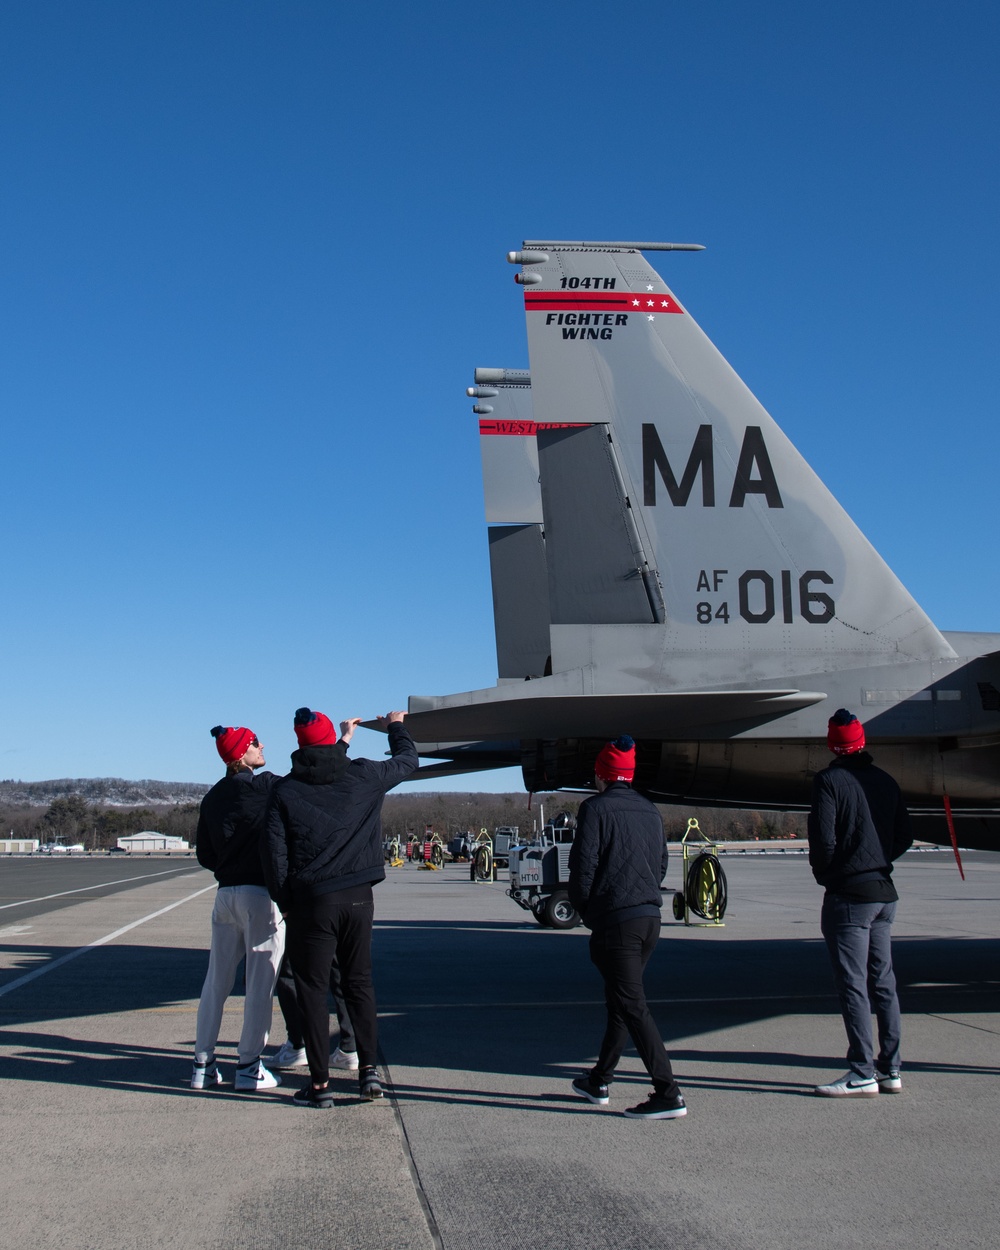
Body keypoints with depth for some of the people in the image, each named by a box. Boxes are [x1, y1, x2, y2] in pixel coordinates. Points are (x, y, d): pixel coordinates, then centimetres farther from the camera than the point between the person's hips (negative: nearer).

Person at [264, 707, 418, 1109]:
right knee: (359, 983, 15)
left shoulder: (285, 790, -2)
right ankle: (369, 1069, 12)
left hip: (310, 901, -2)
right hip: (358, 898, 2)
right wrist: (396, 726, 37)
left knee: (312, 989, 5)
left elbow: (275, 853, -4)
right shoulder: (363, 775, 1)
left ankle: (320, 1084, 6)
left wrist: (284, 902, 5)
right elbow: (408, 760, 19)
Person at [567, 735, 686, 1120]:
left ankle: (668, 1094, -9)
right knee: (620, 1001, 17)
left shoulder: (596, 807, -7)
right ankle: (599, 1081, 28)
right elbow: (661, 866, 17)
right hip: (650, 917, 8)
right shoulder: (650, 812, 14)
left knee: (632, 1005, -5)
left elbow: (583, 865, -10)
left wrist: (585, 910, 3)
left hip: (615, 921, -8)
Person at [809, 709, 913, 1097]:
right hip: (884, 893, 7)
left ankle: (862, 1074, -4)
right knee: (883, 983, 12)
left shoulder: (829, 780, -10)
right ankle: (890, 1070, 16)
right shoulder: (885, 781, 10)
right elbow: (904, 836, 13)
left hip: (848, 894, -7)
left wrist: (823, 874, 0)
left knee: (853, 985, -4)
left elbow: (822, 838, -16)